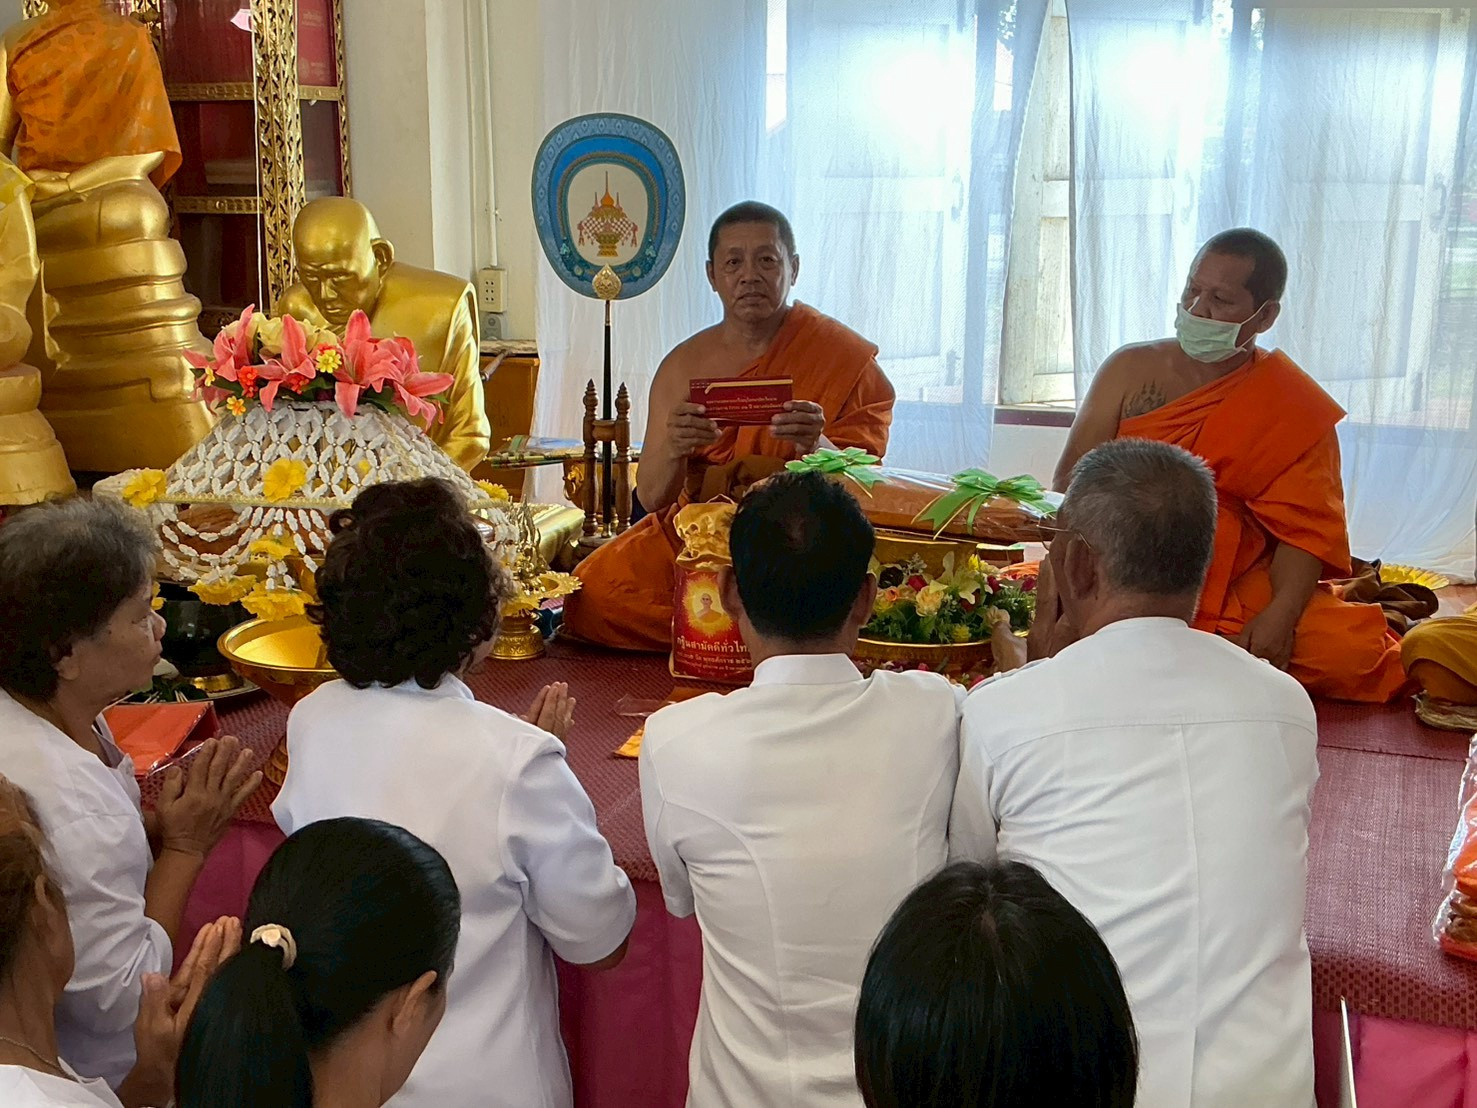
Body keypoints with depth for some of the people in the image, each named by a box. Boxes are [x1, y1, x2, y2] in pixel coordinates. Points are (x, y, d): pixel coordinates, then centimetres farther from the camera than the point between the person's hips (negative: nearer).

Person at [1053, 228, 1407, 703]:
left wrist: (1281, 615, -23)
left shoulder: (1295, 410, 3)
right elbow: (1070, 484, 3)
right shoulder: (1130, 370, 8)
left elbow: (1304, 528, -5)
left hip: (1243, 590, -1)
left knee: (1349, 651, -25)